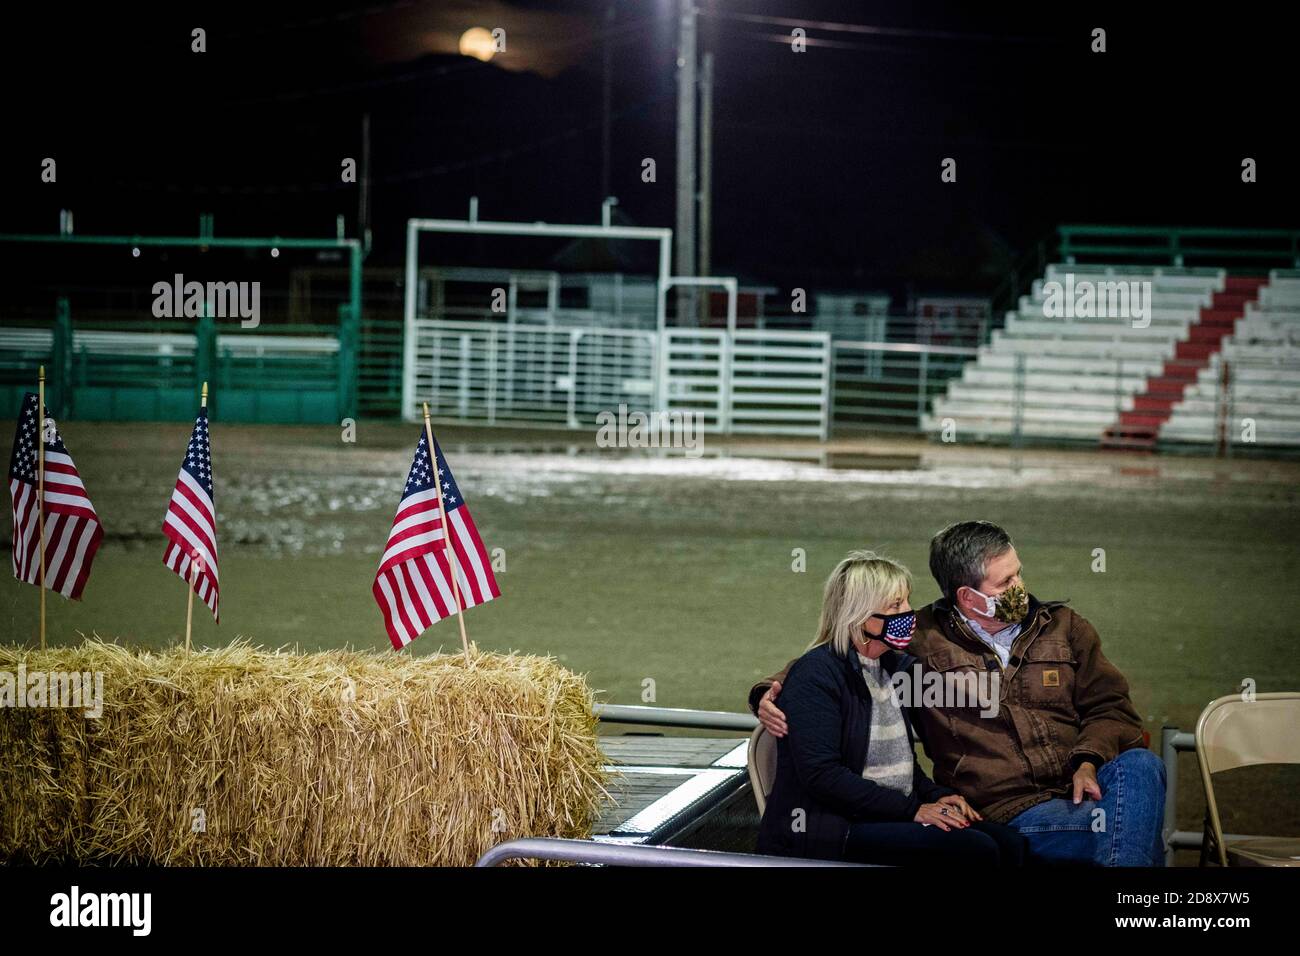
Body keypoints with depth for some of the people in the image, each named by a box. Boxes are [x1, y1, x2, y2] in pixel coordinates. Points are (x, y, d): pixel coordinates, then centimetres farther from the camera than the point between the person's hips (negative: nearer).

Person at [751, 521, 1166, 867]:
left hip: (1080, 788, 5)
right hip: (1012, 808, -4)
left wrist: (1089, 763, -7)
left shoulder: (1062, 627, 17)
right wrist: (773, 693, -6)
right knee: (1124, 826, -34)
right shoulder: (921, 641, 7)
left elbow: (1110, 707, 15)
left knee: (1139, 765, -33)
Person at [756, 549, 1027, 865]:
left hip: (890, 821, 8)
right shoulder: (815, 675, -10)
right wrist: (913, 809, -18)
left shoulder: (893, 667, 17)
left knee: (1010, 843, -14)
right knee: (973, 849, -26)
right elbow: (822, 776, -18)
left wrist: (936, 795, 4)